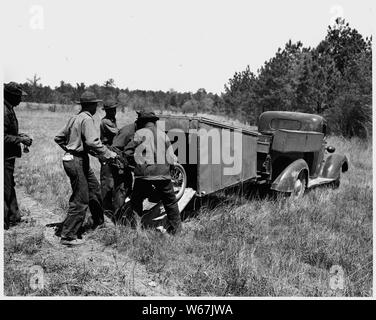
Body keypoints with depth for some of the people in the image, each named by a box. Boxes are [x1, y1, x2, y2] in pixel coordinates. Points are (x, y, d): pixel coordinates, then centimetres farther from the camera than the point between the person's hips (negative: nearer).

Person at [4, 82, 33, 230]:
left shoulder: (9, 109, 12)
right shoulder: (5, 111, -20)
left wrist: (19, 135, 11)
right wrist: (21, 139, -19)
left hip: (9, 156, 10)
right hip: (6, 156, -10)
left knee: (10, 186, 18)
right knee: (6, 189, -1)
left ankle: (13, 217, 29)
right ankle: (4, 222, 9)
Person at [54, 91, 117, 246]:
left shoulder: (74, 118, 13)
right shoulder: (87, 119, -15)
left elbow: (58, 138, 18)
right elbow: (93, 142, -28)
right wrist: (109, 154, -19)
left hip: (70, 157, 10)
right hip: (78, 161, -10)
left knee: (94, 189, 21)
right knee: (80, 200, -4)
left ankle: (99, 222, 36)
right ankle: (68, 236, 1)